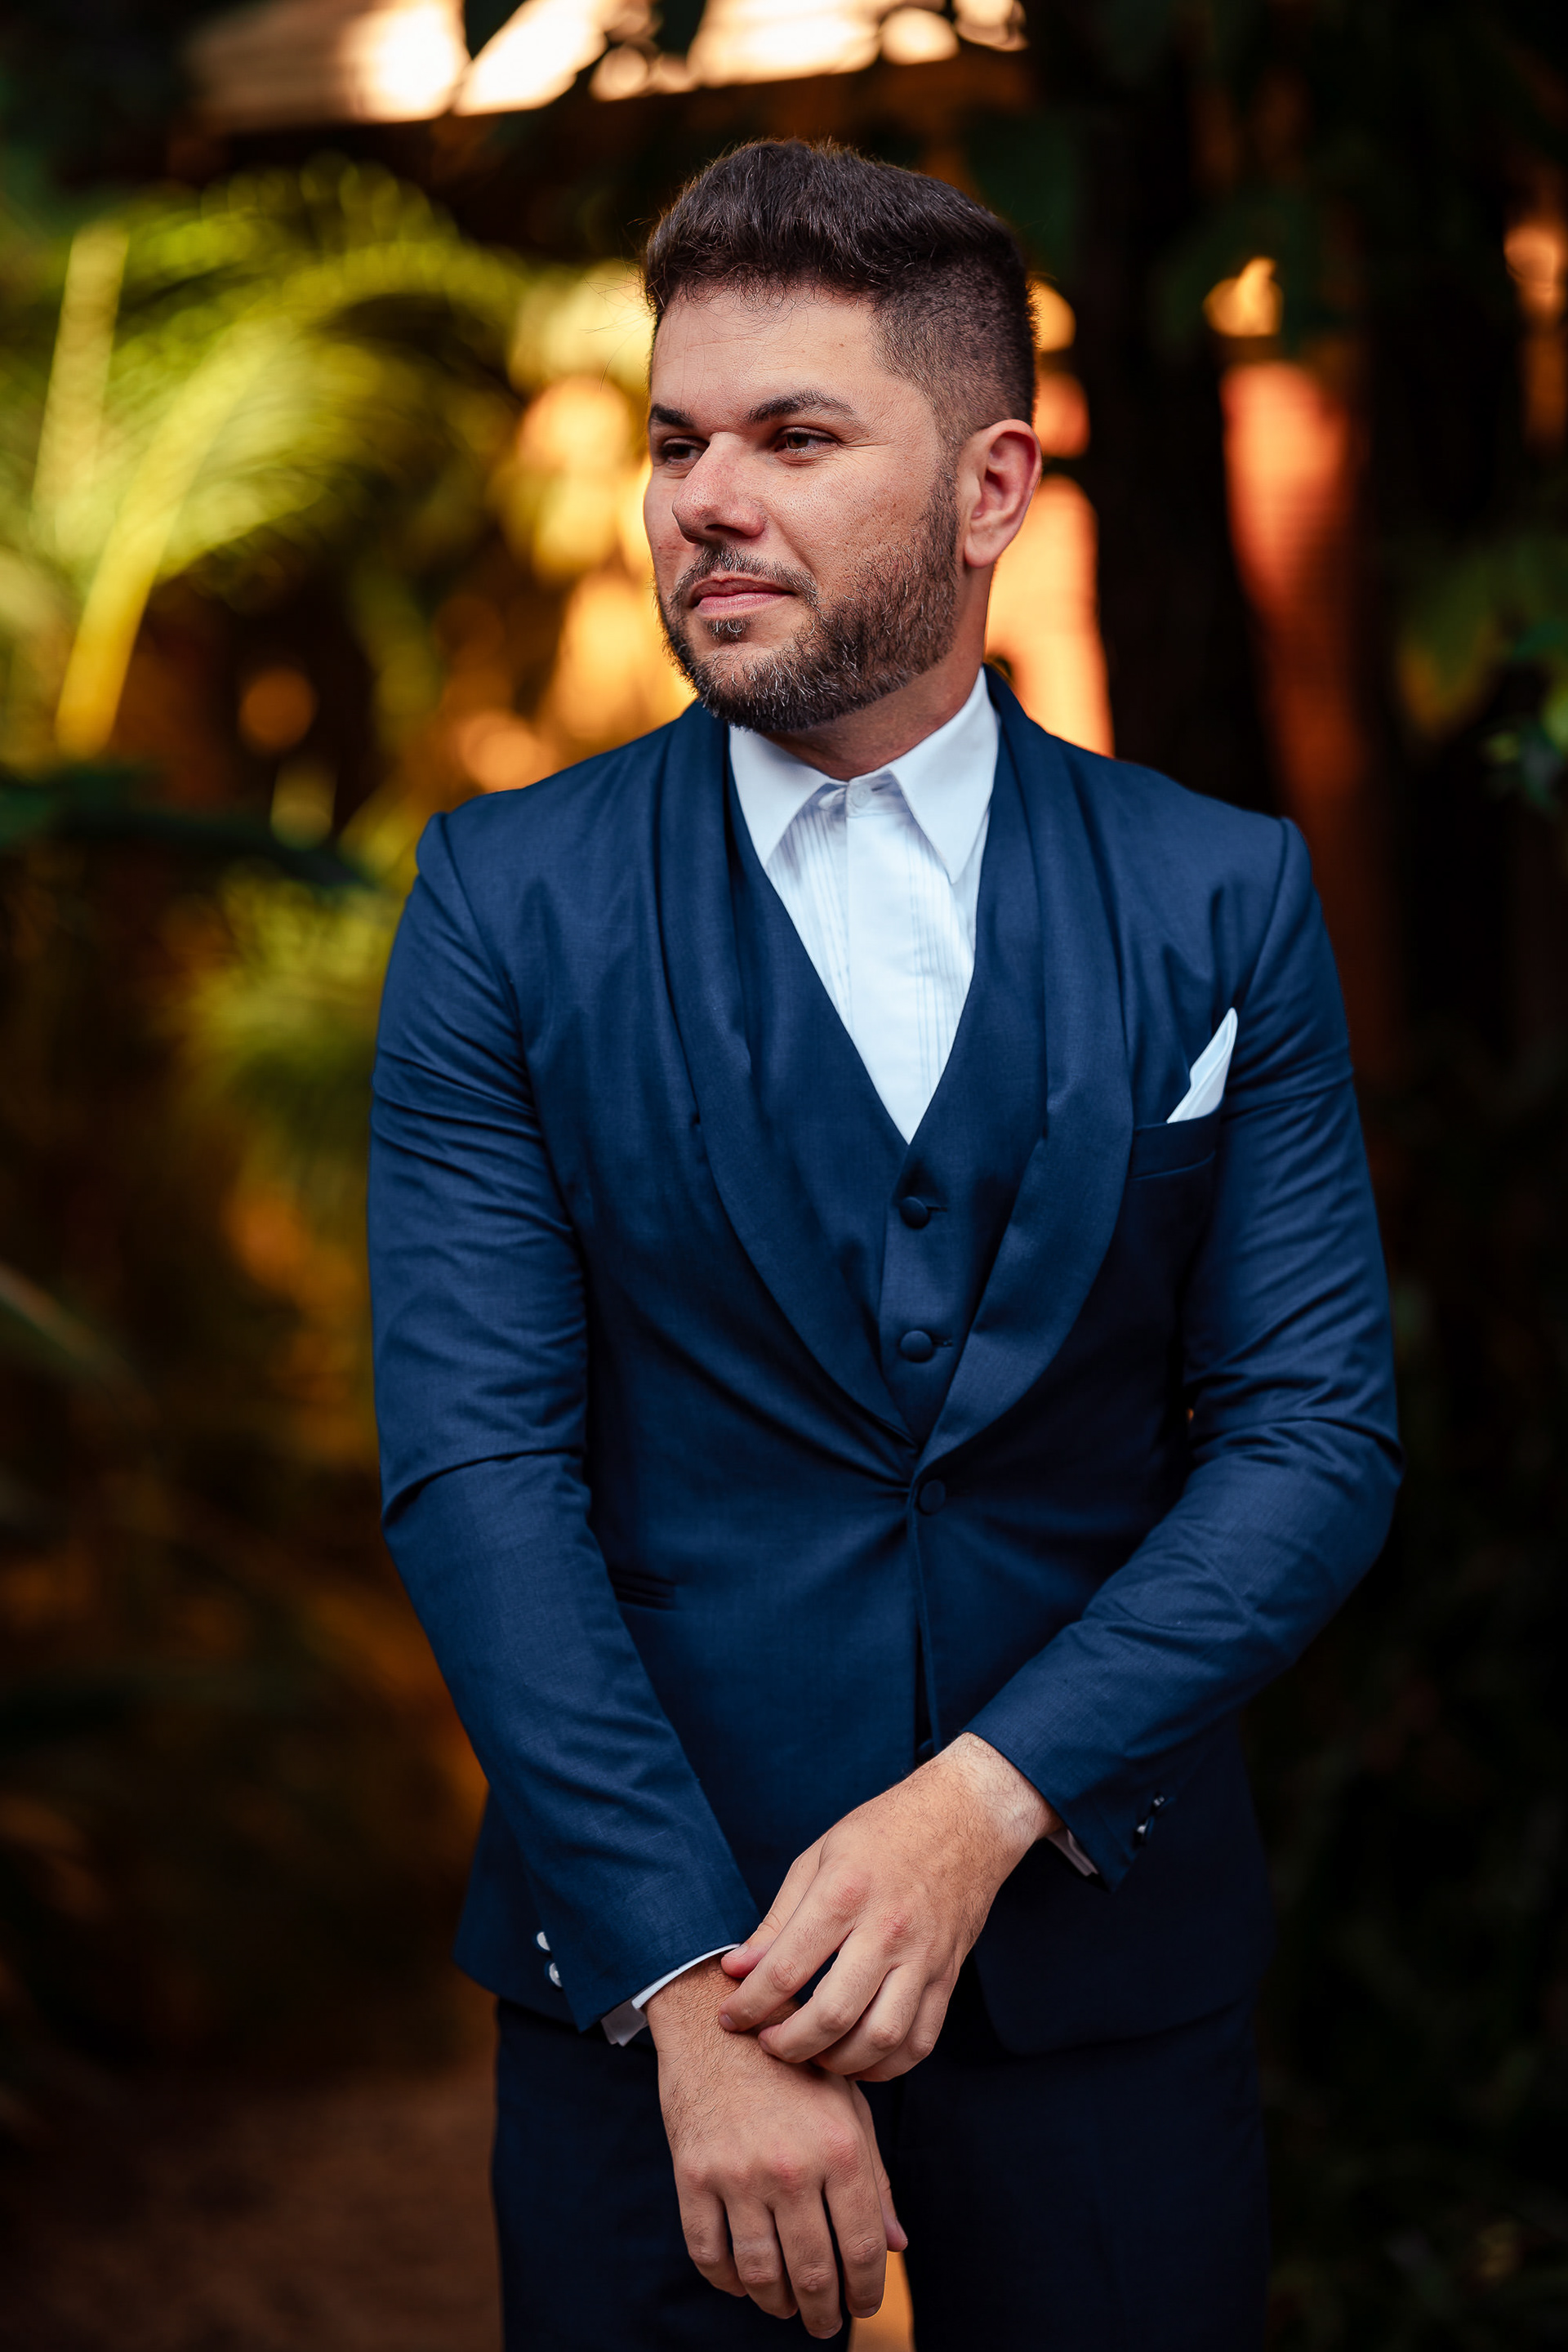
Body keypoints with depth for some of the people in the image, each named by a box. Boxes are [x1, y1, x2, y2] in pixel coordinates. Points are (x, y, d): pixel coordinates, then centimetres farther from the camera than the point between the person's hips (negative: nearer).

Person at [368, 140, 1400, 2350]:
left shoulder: (1225, 900, 1)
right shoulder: (512, 900, -2)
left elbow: (1319, 1433, -4)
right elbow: (477, 1463, -9)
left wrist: (982, 1803, -18)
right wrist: (691, 1980, -17)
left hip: (1107, 1943, 1)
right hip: (652, 1946, -1)